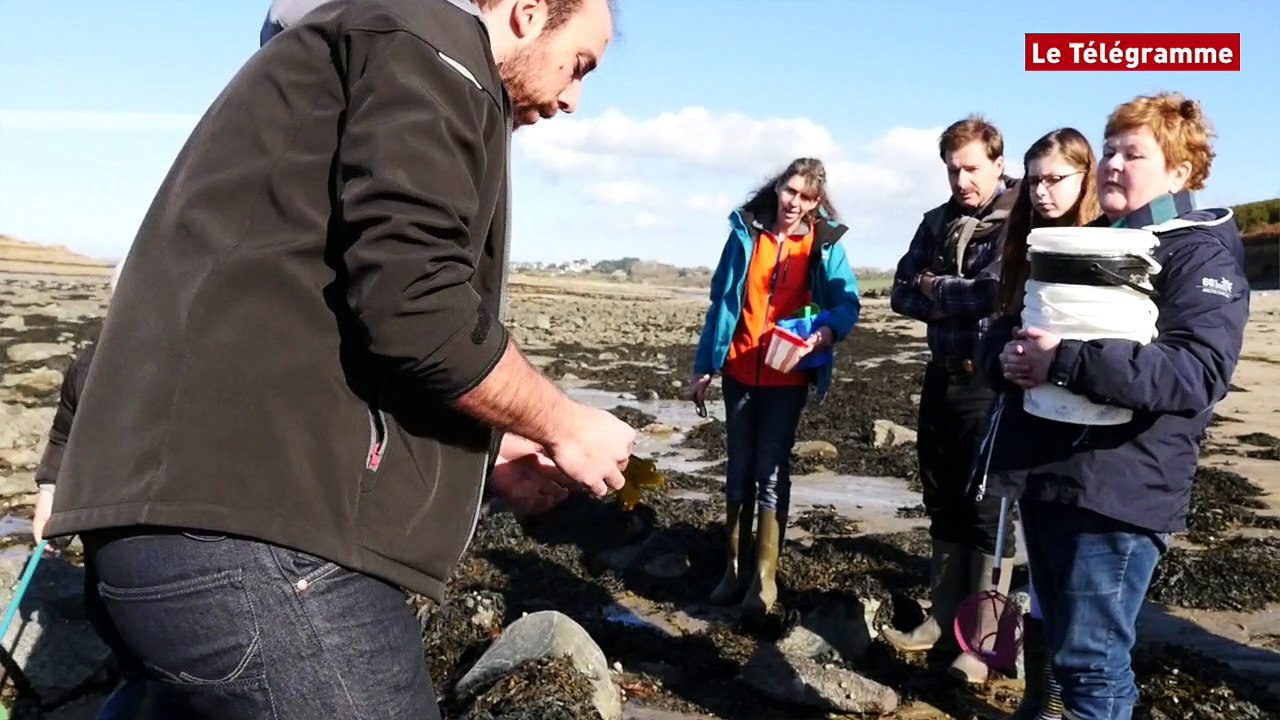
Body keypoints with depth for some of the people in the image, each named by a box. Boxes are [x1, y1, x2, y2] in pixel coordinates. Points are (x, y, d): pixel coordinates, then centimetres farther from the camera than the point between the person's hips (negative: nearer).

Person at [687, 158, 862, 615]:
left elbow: (848, 302, -9)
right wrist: (703, 366, 3)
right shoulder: (745, 233, 0)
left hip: (788, 377, -2)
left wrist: (826, 330, -31)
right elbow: (721, 301, 3)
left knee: (772, 471, 2)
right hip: (739, 372, 2)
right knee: (739, 469, 10)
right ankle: (736, 567, 21)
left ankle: (765, 575, 12)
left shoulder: (825, 243, -4)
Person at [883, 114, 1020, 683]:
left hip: (992, 385, -6)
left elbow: (997, 293, -22)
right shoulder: (938, 223, 11)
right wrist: (958, 302, -12)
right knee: (944, 505, 14)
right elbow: (901, 294, 6)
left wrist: (934, 288, -6)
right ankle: (944, 619, 26)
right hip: (942, 378, 7)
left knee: (987, 510, 1)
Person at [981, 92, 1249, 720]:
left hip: (1117, 489, -7)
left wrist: (1065, 360, -27)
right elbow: (1004, 327, 15)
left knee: (1091, 660, -2)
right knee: (1063, 644, 19)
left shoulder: (1204, 253, -6)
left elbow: (1197, 373, -22)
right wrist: (1007, 357, -9)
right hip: (1043, 474, 8)